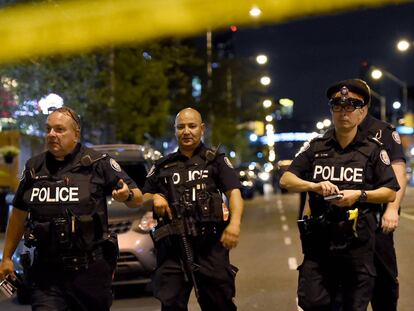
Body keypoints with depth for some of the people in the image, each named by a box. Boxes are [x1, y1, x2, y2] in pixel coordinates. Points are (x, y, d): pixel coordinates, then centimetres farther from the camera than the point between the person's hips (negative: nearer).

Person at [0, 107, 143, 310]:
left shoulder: (98, 163, -1)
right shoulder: (34, 167, 10)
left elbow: (138, 199, 1)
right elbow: (19, 213, 18)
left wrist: (127, 195, -23)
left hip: (90, 270, -2)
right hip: (46, 273, 2)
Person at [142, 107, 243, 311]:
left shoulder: (216, 161, 10)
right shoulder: (162, 166, 18)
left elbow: (234, 192, -2)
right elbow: (142, 200, 22)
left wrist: (235, 223, -20)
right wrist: (154, 198, -2)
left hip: (210, 246, -2)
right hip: (172, 248, 2)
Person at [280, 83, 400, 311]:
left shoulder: (373, 149, 5)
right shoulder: (316, 147, 11)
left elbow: (391, 193, 4)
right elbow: (286, 180, 6)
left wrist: (360, 195, -13)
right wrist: (315, 186, -12)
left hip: (357, 241, -2)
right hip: (319, 239, 2)